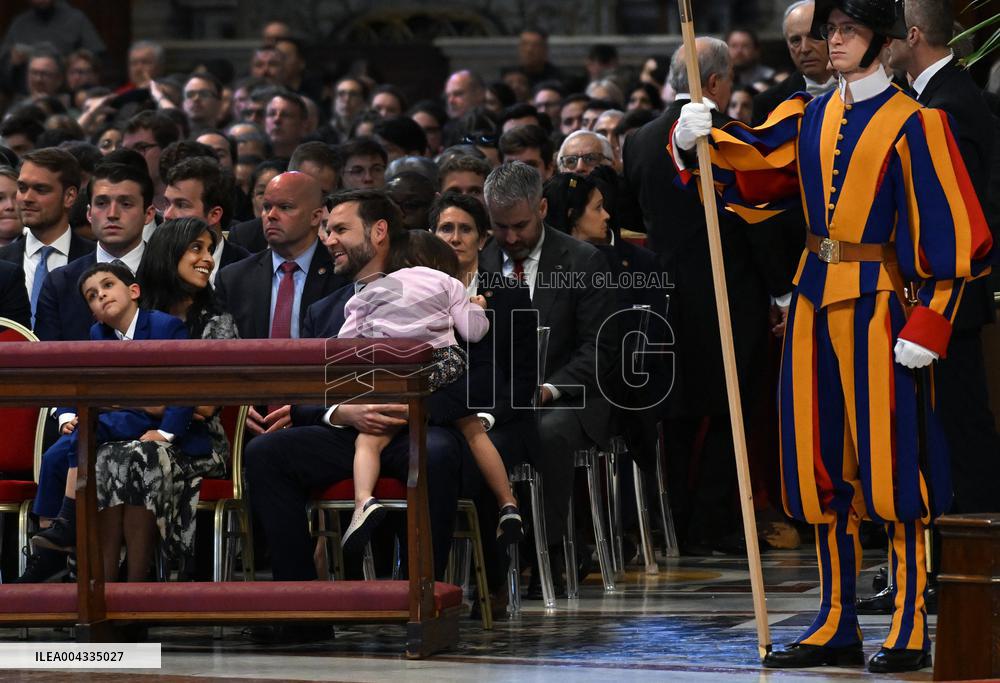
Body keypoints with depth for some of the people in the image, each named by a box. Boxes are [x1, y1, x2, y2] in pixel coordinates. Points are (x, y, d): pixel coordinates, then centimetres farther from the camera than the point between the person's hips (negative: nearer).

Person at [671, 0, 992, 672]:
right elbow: (750, 159, 1)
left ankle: (911, 633, -3)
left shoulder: (912, 123, -4)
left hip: (877, 302, -6)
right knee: (822, 465, 8)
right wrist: (695, 139, -20)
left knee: (890, 462, -6)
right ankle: (837, 626, 15)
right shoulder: (810, 118, 13)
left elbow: (945, 228, -7)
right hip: (815, 300, 6)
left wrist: (929, 322, -14)